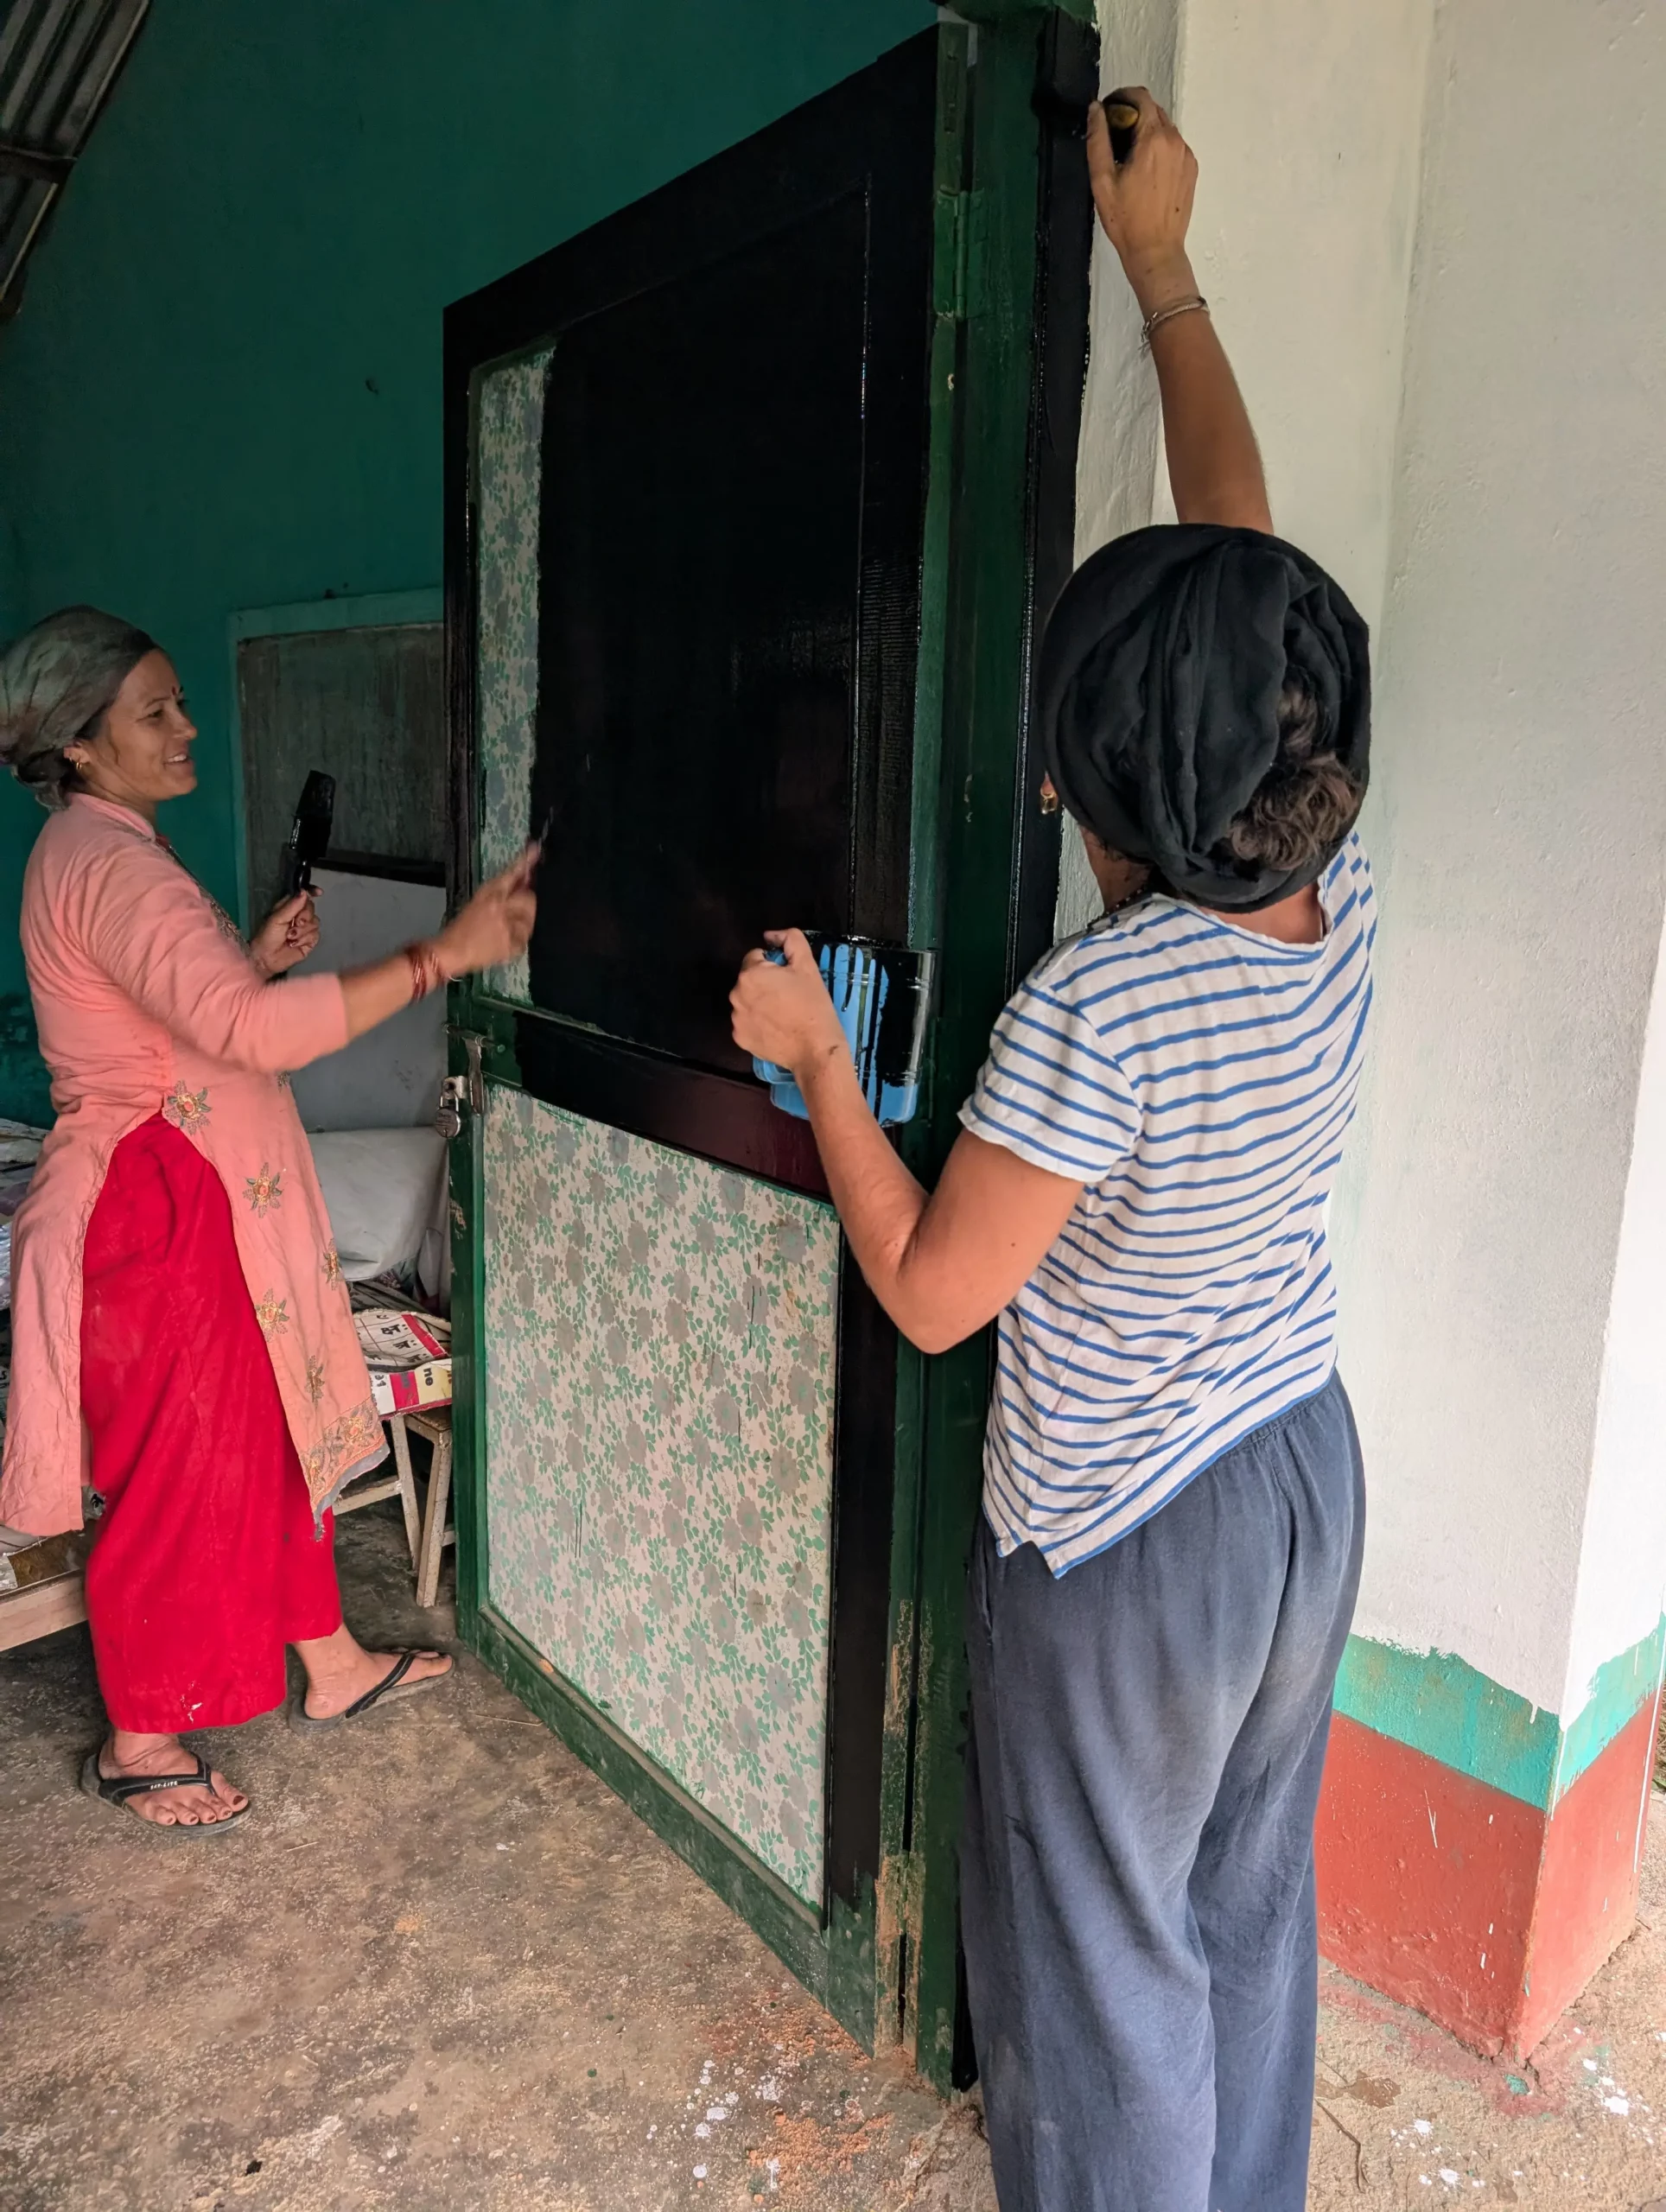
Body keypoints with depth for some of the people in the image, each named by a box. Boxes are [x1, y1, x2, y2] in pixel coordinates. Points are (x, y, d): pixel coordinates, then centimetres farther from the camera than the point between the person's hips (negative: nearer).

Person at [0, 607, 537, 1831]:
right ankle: (139, 1743, 26)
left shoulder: (102, 851, 12)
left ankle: (328, 1663, 35)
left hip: (212, 1195, 10)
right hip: (157, 1212, -10)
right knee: (179, 1469, 5)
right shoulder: (108, 866, -22)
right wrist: (449, 951, -36)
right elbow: (259, 1030, -35)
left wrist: (256, 956, 6)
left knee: (275, 1429, 18)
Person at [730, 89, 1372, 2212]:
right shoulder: (1341, 910, -10)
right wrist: (1162, 267, 10)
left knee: (1098, 1949, 17)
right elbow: (1245, 560, 1)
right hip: (1306, 1474, 7)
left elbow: (928, 1294, -18)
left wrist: (814, 1054, -9)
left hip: (1119, 1541, -7)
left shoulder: (1093, 1015, -30)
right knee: (1251, 1903, 28)